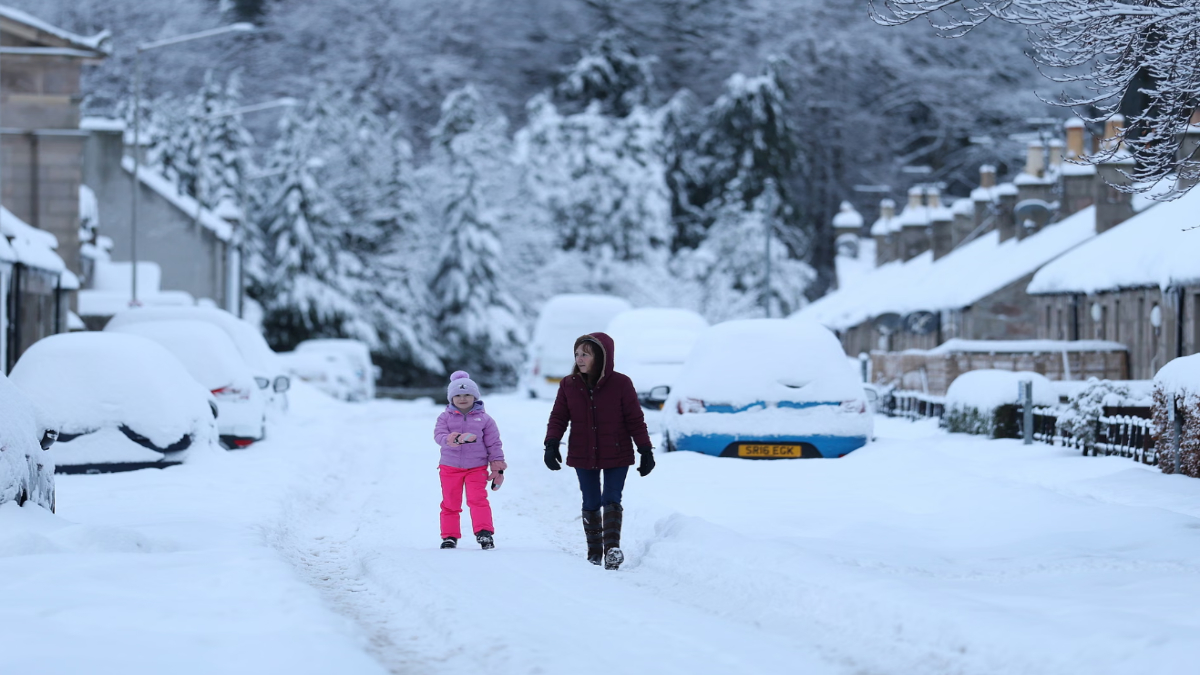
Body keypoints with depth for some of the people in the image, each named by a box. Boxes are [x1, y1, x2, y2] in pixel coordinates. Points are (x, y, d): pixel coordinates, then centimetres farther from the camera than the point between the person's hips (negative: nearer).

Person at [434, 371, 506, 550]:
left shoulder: (484, 419, 2)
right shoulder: (445, 417, 2)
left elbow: (494, 443, 4)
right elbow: (438, 434, -13)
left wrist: (498, 467, 0)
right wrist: (450, 440, -37)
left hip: (477, 467, -1)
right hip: (450, 466, 2)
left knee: (478, 499, -15)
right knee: (450, 503, 7)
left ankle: (484, 533, -17)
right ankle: (450, 535, 17)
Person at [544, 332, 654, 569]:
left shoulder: (621, 384, -9)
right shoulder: (569, 385, -1)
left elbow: (635, 420, -5)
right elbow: (558, 417, 2)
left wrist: (645, 451, -6)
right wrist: (552, 444, -13)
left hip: (616, 456, -3)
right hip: (583, 457, 3)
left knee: (611, 501, -11)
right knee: (591, 504, 9)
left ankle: (612, 548, -14)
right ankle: (594, 551, 17)